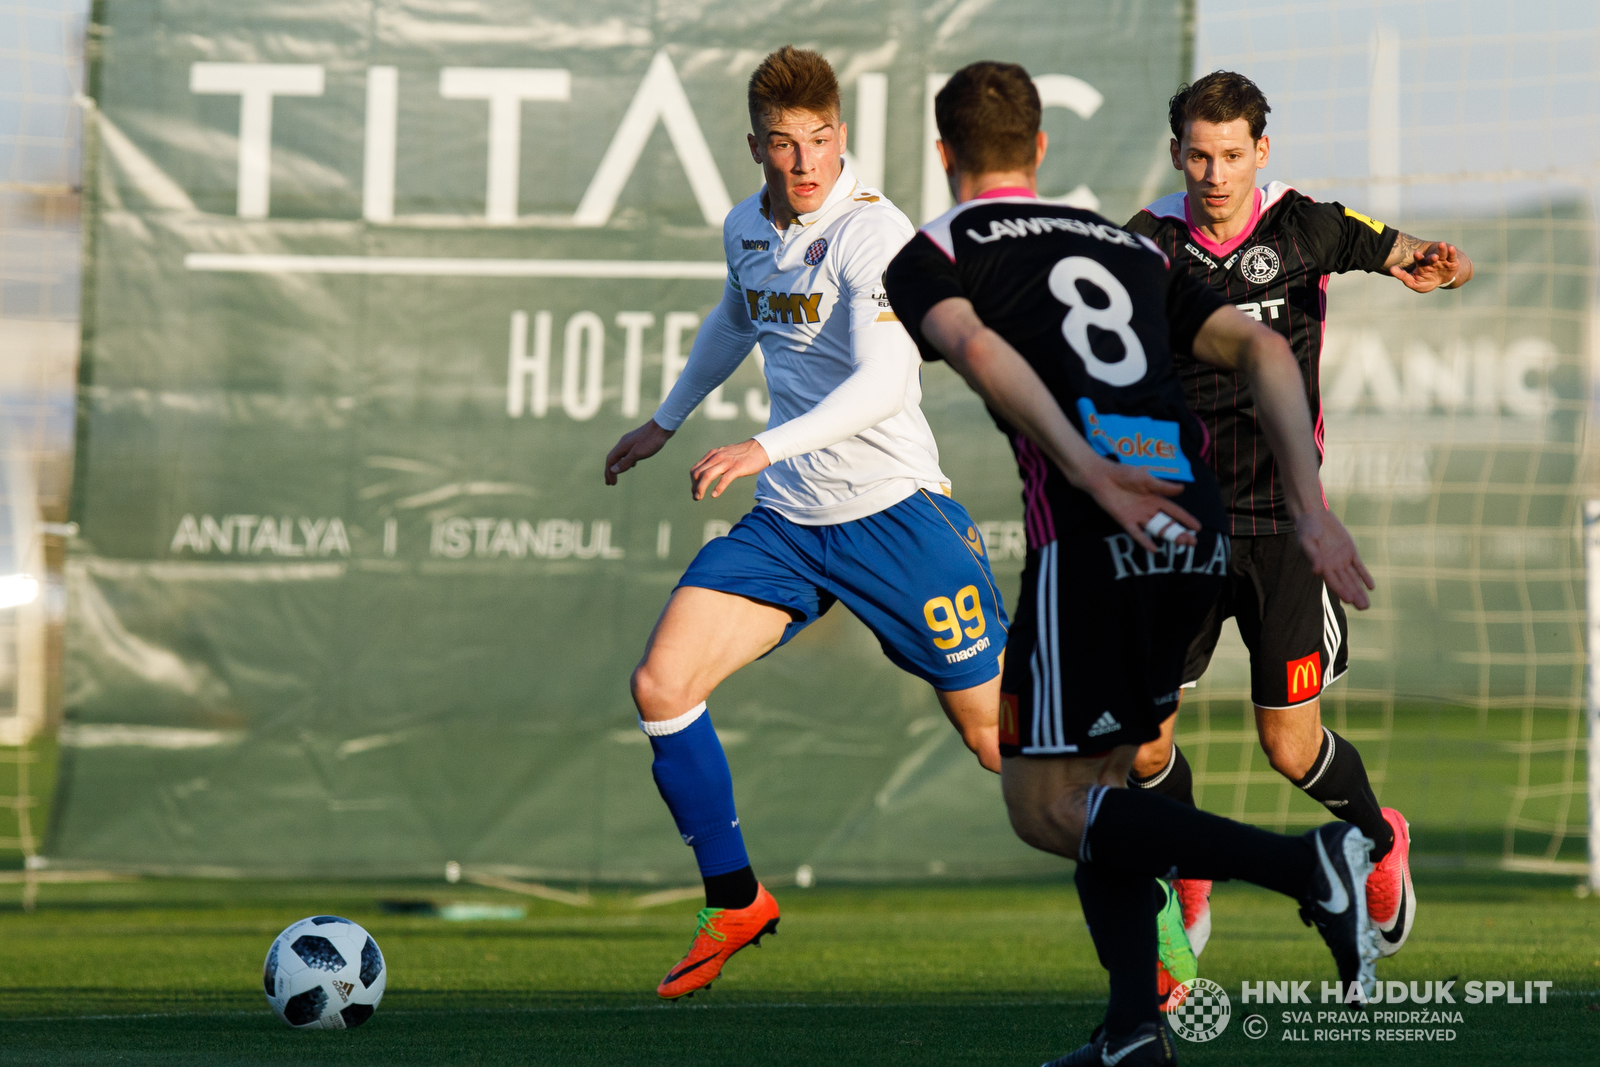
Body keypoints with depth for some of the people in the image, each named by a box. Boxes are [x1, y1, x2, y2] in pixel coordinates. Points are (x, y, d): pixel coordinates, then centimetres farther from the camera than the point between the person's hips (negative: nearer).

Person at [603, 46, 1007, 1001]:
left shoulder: (873, 234, -17)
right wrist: (667, 422, 41)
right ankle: (736, 904, 7)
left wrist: (766, 448, -41)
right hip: (787, 521, 6)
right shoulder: (748, 229, 7)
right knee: (662, 687, -9)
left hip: (894, 511, -6)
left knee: (998, 733, -2)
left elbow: (883, 384, -30)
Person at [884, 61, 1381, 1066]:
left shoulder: (930, 254, 11)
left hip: (1092, 535, -6)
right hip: (1201, 537, 6)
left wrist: (1087, 472, -22)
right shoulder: (1129, 248, 26)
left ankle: (1305, 867, -17)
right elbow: (1262, 348, 14)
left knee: (1044, 805, 0)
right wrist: (1311, 509, 8)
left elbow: (977, 349, -12)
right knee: (1100, 775, 19)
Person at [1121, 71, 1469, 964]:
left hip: (1283, 519, -2)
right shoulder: (1153, 241, -1)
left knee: (1291, 746, -2)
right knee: (1139, 734, -6)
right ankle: (1186, 881, 23)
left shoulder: (1303, 227, -4)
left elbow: (1449, 262, 4)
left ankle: (1379, 837, 31)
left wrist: (1437, 269, -20)